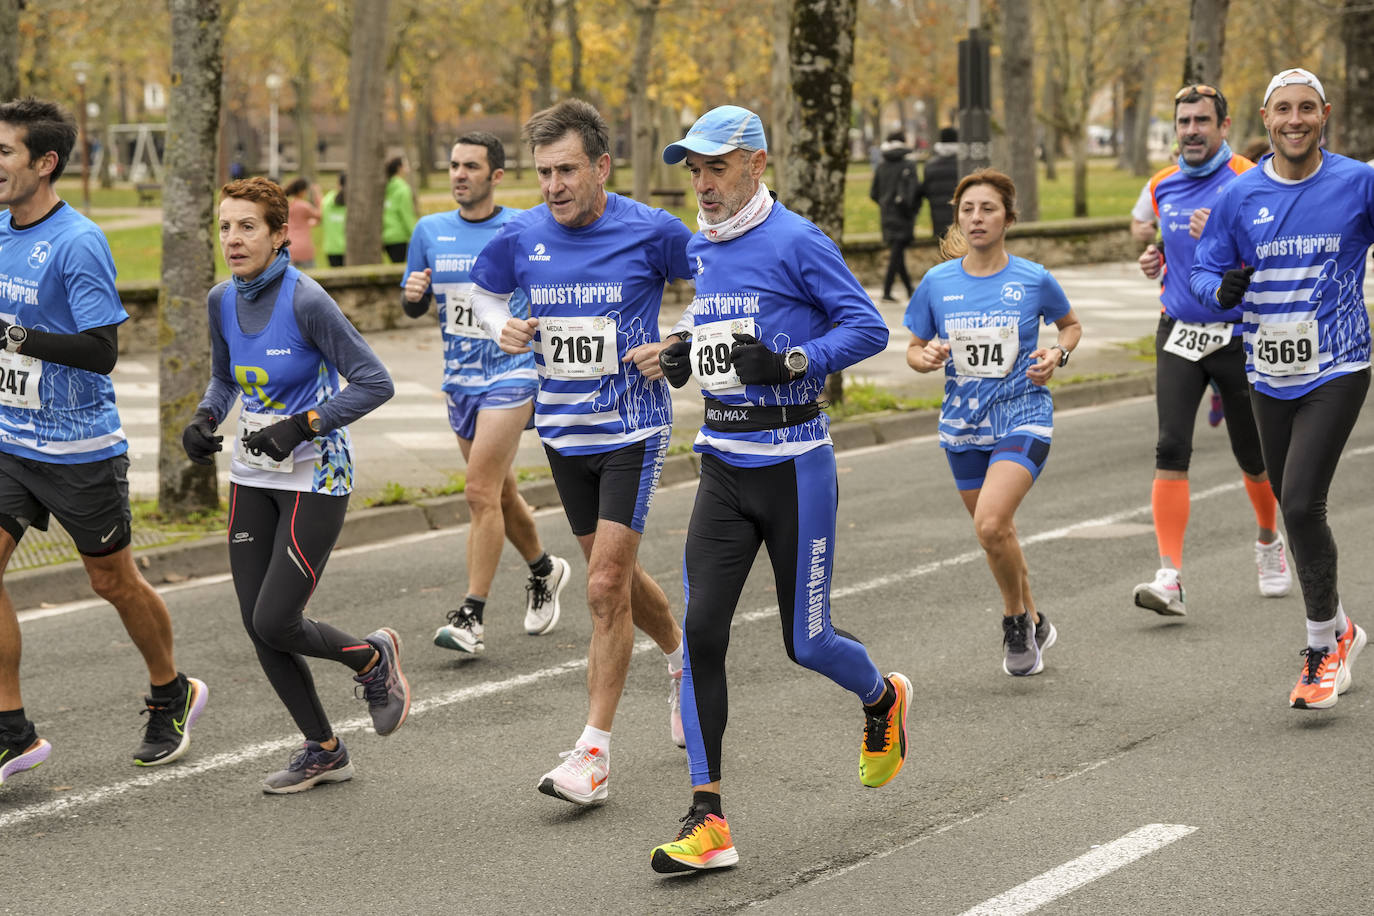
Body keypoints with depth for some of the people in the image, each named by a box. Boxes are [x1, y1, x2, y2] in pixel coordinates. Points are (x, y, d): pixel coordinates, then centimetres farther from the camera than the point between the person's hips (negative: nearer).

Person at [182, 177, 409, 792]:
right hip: (252, 479, 7)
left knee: (275, 623, -10)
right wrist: (204, 420, 0)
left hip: (314, 480, -6)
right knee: (257, 626, 3)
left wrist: (300, 427, -22)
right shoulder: (222, 301, 2)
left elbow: (374, 382, -16)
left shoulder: (305, 301, -18)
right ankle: (323, 751, 20)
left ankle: (373, 657, 21)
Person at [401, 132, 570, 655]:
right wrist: (413, 293, -10)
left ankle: (471, 616, -14)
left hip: (511, 373, -5)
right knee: (500, 494, 16)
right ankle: (543, 571, 42)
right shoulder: (430, 231, 5)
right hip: (459, 379, 5)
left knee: (481, 492, -15)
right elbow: (413, 308, 12)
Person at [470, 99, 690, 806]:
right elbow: (483, 288, 18)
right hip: (563, 429, 5)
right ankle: (682, 653, 46)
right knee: (613, 575, 17)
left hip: (633, 429, -5)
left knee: (605, 586, -11)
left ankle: (595, 749, -7)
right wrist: (503, 327, -3)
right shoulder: (523, 236, -2)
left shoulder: (651, 231, -12)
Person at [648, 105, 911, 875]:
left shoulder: (796, 242, -11)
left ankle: (884, 699, 39)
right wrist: (687, 352, 6)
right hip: (723, 462, 6)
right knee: (702, 630, -7)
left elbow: (869, 327, -11)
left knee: (807, 641, 3)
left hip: (793, 462, -6)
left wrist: (791, 363, -23)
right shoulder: (702, 249, 10)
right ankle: (709, 822, -5)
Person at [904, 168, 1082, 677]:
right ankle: (1033, 624, 37)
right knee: (997, 534, 14)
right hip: (964, 424, 4)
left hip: (1023, 418, -4)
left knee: (990, 523, -22)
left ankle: (1016, 621, 2)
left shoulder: (1033, 280, -6)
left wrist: (1057, 354, -7)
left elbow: (1070, 324, 13)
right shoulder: (937, 282, -2)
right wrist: (926, 358, -14)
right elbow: (915, 348, 9)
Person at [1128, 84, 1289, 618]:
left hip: (1237, 335, -3)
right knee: (1171, 449, -13)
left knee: (1253, 457, 10)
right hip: (1179, 334, 3)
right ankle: (1171, 579, -17)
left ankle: (1268, 542, 40)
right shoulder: (1163, 186, 8)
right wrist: (1155, 263, 4)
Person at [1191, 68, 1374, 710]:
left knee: (1301, 505, -16)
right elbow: (1205, 271, 6)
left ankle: (1322, 649, -1)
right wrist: (1223, 290, -16)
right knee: (1294, 510, 13)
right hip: (1268, 377, 4)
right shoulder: (1239, 195, 1)